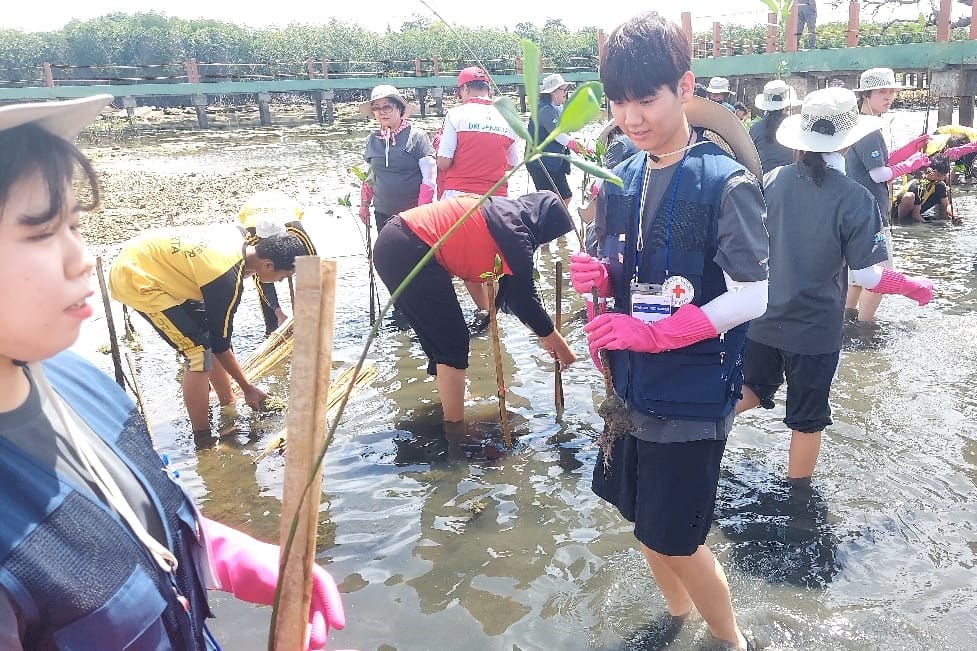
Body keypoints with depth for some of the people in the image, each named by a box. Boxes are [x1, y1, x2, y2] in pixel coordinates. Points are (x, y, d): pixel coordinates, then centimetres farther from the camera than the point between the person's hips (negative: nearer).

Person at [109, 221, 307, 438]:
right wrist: (248, 388, -5)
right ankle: (203, 441, -4)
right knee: (200, 349, -13)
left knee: (209, 332, 12)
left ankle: (229, 408, 27)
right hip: (134, 278, -10)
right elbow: (220, 343, -15)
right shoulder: (227, 279, -28)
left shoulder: (240, 235, -6)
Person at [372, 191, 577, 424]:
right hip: (409, 253, -10)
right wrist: (558, 343, 8)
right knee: (453, 342, 0)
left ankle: (448, 405, 38)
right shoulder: (514, 233, -7)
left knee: (438, 337, 22)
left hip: (392, 244, 10)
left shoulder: (502, 214, 20)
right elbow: (524, 297, -4)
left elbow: (514, 289, 24)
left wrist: (545, 333, 26)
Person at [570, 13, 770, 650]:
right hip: (632, 382, 6)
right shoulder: (619, 182, 3)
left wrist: (653, 333, -24)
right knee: (643, 519, 19)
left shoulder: (726, 184, -16)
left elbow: (754, 295, -20)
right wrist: (599, 274, -12)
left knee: (674, 541, 4)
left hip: (693, 389, -6)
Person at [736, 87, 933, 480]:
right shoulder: (855, 199, -16)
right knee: (807, 419, 14)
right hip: (815, 328, -3)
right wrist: (916, 288, 4)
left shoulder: (771, 182, -6)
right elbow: (867, 275, -14)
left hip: (761, 317, 4)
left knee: (753, 390, 26)